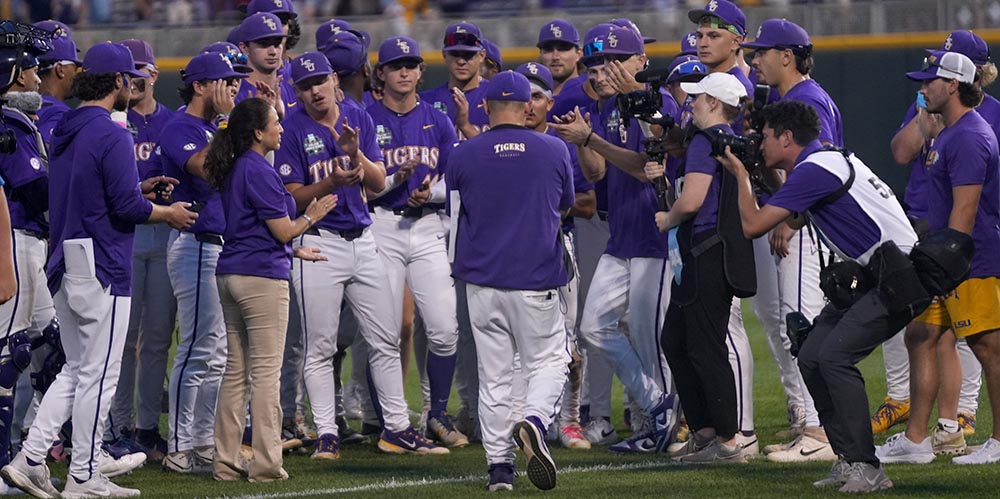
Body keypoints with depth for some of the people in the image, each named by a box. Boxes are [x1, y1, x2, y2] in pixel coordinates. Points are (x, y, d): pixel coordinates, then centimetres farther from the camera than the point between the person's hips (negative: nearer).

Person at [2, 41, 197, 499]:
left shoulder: (64, 132, 13)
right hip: (101, 267, -9)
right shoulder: (112, 135, -14)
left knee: (76, 370, 16)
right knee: (98, 373, -1)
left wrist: (140, 188, 21)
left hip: (64, 265, 9)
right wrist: (167, 214, -1)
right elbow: (125, 206, -19)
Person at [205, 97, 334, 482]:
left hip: (231, 274, 9)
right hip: (262, 277, -9)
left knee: (236, 370, 11)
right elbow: (283, 230, -12)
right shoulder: (260, 172, -14)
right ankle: (265, 463, -4)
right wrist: (312, 216, 5)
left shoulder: (232, 170, 13)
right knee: (266, 370, -5)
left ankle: (227, 461, 12)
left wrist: (294, 250, 25)